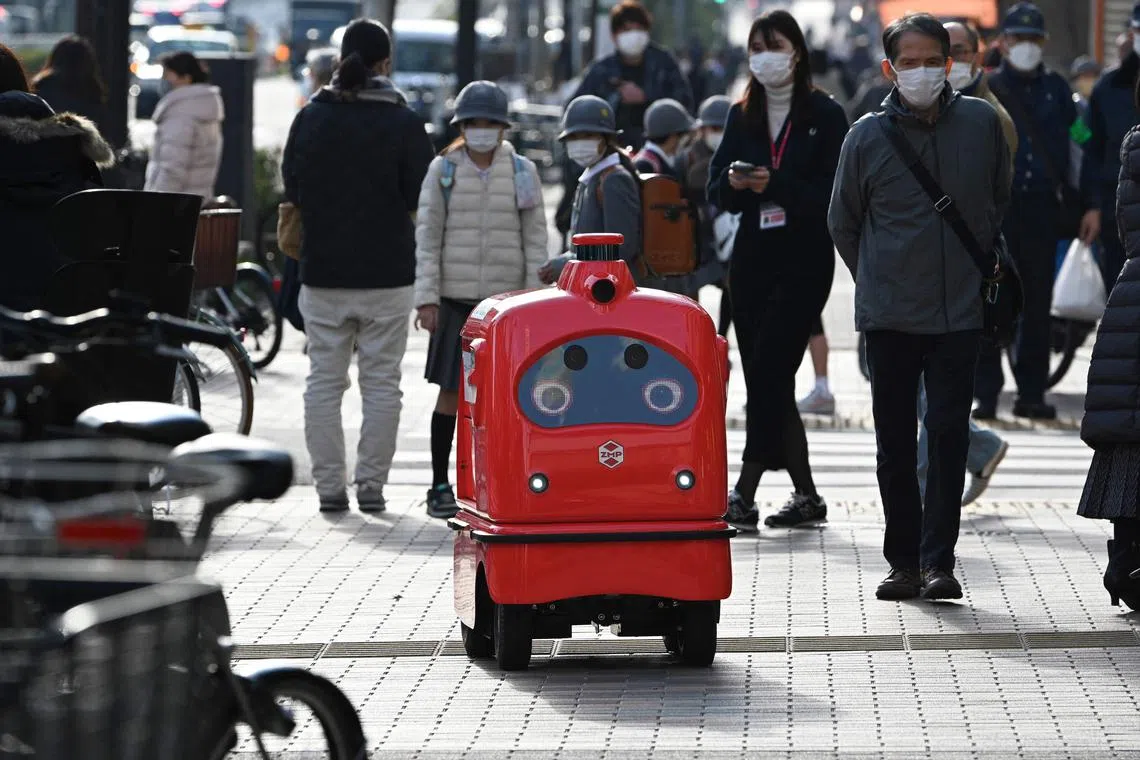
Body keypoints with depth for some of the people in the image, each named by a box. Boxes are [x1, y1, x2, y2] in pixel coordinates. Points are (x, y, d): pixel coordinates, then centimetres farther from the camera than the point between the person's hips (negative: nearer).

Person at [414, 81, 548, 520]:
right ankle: (440, 486, 8)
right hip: (455, 300, -1)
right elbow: (427, 236, 2)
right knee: (450, 393, 0)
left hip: (507, 298, 1)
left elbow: (535, 237, 7)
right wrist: (426, 298, -5)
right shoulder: (443, 171, 4)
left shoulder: (523, 171, 6)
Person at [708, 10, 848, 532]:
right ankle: (805, 497, 15)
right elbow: (716, 189, 9)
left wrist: (775, 184, -22)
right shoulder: (742, 116, 13)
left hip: (805, 259, -5)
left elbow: (833, 194, -9)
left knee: (770, 367, -14)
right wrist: (735, 182, -13)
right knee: (767, 377, 5)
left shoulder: (825, 116, -2)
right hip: (752, 257, 6)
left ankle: (745, 494, -15)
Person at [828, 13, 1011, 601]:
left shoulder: (982, 123, 0)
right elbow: (842, 223, 11)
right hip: (888, 315, 0)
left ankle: (938, 561, 0)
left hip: (960, 310, 0)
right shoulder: (868, 137, -4)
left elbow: (999, 200, 18)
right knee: (895, 442, 4)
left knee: (949, 436, -5)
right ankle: (904, 563, 12)